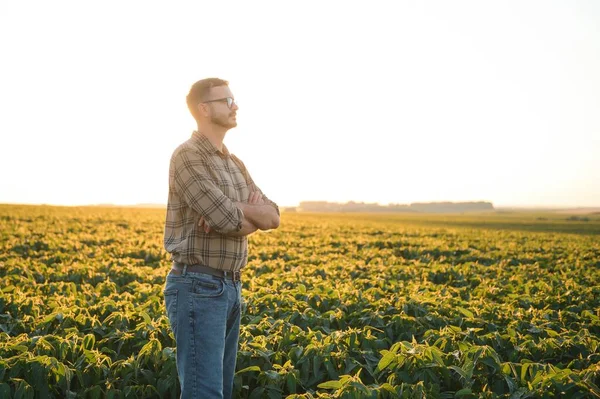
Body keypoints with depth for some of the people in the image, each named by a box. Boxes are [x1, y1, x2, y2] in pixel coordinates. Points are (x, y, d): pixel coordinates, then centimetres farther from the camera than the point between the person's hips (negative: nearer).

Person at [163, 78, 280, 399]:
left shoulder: (234, 163, 17)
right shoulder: (187, 156, -12)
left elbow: (272, 217, 7)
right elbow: (229, 221, -22)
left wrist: (235, 210, -13)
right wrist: (253, 214, 0)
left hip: (230, 287, 9)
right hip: (197, 287, -9)